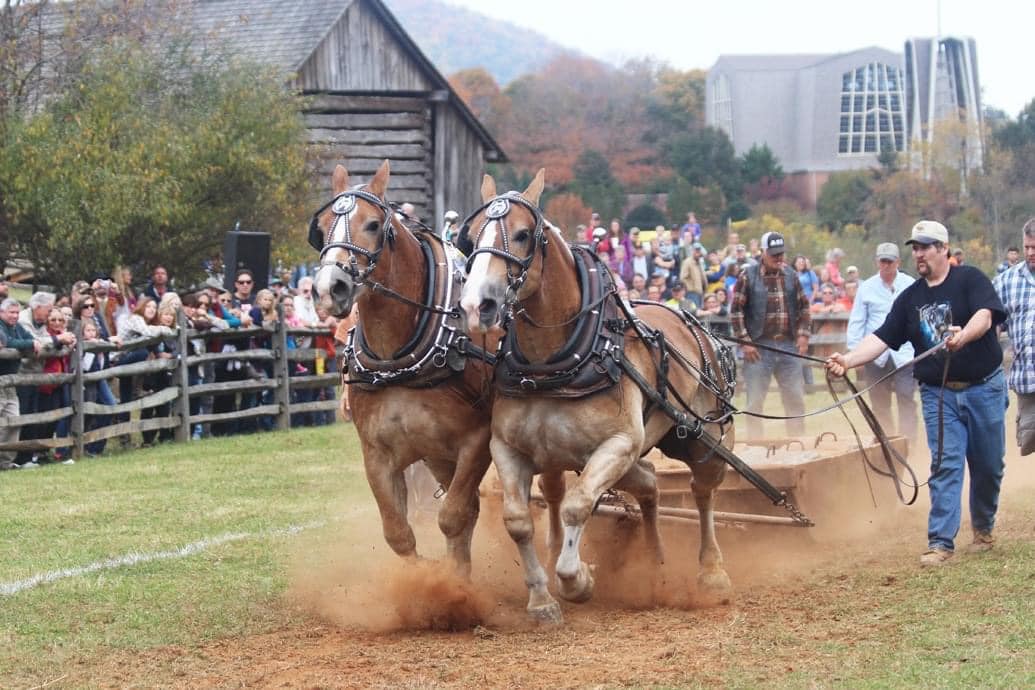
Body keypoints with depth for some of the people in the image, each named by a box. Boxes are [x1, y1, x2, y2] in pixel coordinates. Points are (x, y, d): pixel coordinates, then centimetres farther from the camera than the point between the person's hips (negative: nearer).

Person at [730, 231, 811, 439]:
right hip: (759, 347, -4)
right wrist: (745, 342, -10)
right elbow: (736, 310, -5)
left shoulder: (791, 275, 8)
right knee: (755, 401, 1)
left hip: (789, 345, 4)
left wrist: (803, 335, 4)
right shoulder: (748, 276, -4)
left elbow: (804, 307, 15)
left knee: (796, 398, 8)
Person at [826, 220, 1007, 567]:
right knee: (945, 465, -5)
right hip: (938, 392, 3)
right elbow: (882, 338, 3)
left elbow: (985, 316, -22)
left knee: (988, 465, 7)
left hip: (984, 387, -2)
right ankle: (941, 542, -9)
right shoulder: (910, 298, 8)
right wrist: (848, 360, -14)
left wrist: (963, 336, -44)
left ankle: (984, 527, 29)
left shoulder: (970, 280, -5)